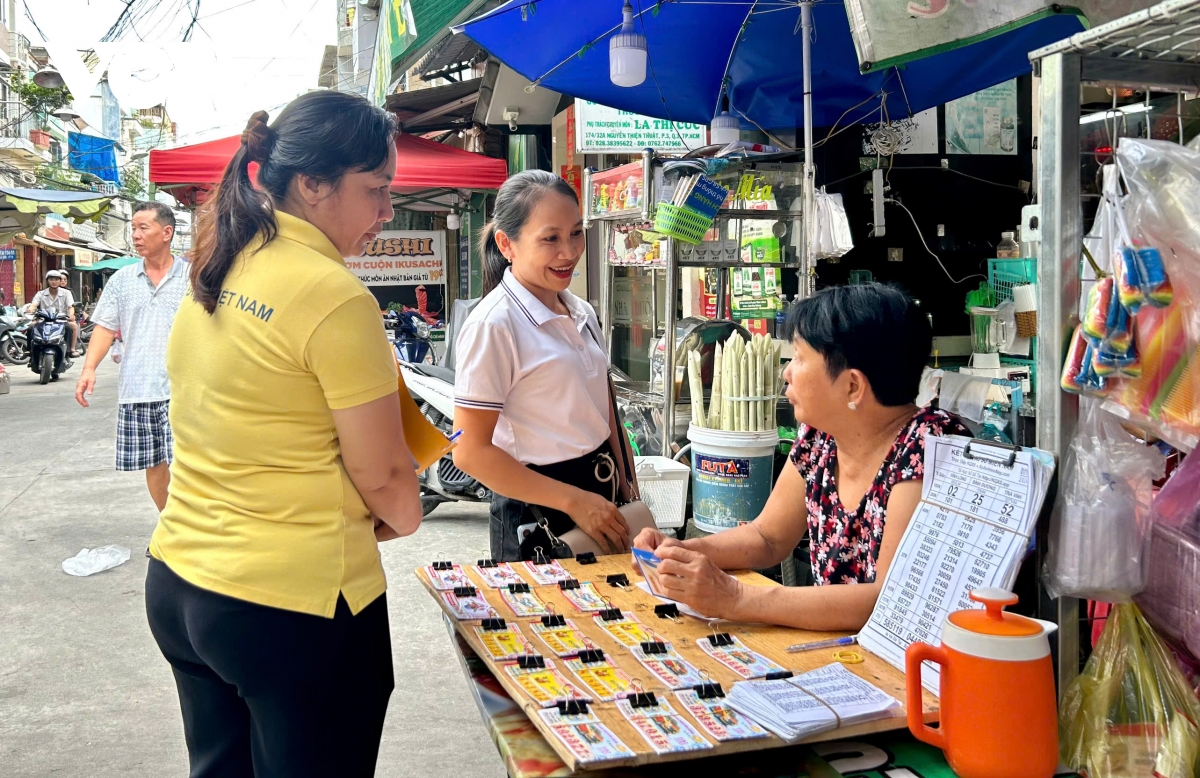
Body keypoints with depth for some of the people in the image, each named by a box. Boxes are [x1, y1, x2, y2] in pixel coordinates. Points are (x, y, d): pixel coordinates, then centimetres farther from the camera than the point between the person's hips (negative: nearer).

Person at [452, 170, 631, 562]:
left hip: (601, 504, 7)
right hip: (537, 516, -7)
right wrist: (573, 501, -18)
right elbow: (471, 452, -19)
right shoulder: (493, 324, -16)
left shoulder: (582, 314, 8)